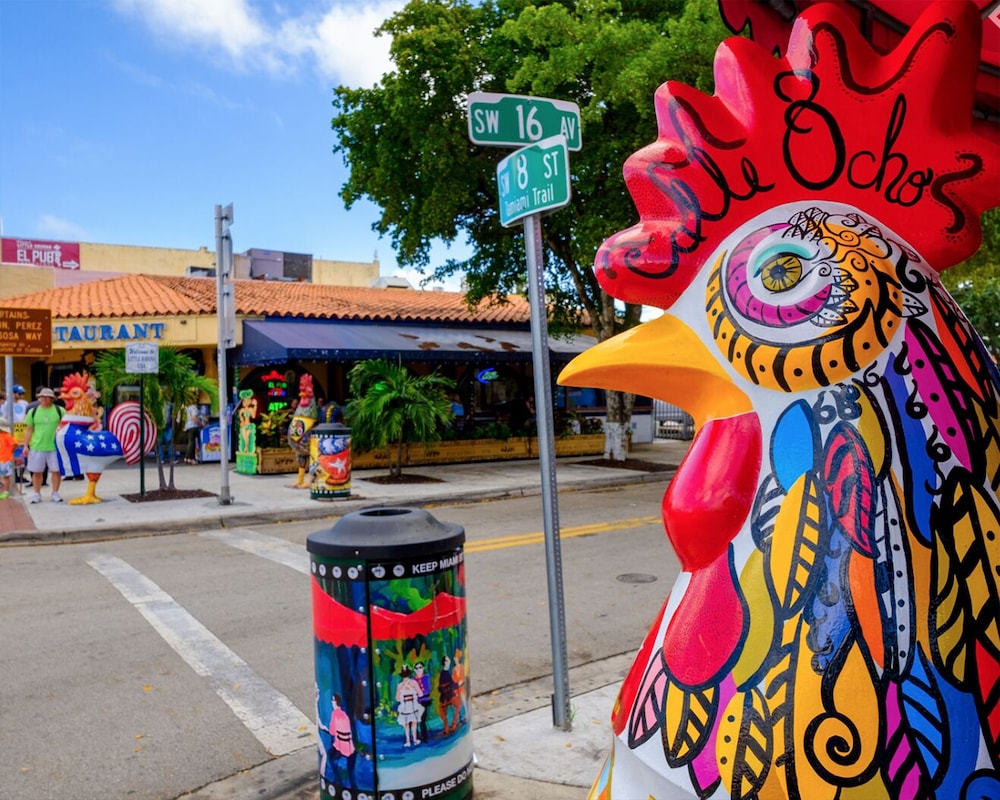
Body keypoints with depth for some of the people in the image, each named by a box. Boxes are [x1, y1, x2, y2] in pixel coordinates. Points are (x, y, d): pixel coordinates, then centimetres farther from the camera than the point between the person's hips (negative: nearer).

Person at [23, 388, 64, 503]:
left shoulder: (60, 410, 2)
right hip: (37, 447, 1)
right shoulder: (33, 411, 7)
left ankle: (55, 493, 13)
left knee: (56, 470, 1)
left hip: (55, 446, -1)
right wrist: (26, 445, 5)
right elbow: (29, 430, 10)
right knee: (36, 471, 7)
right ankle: (36, 494, 18)